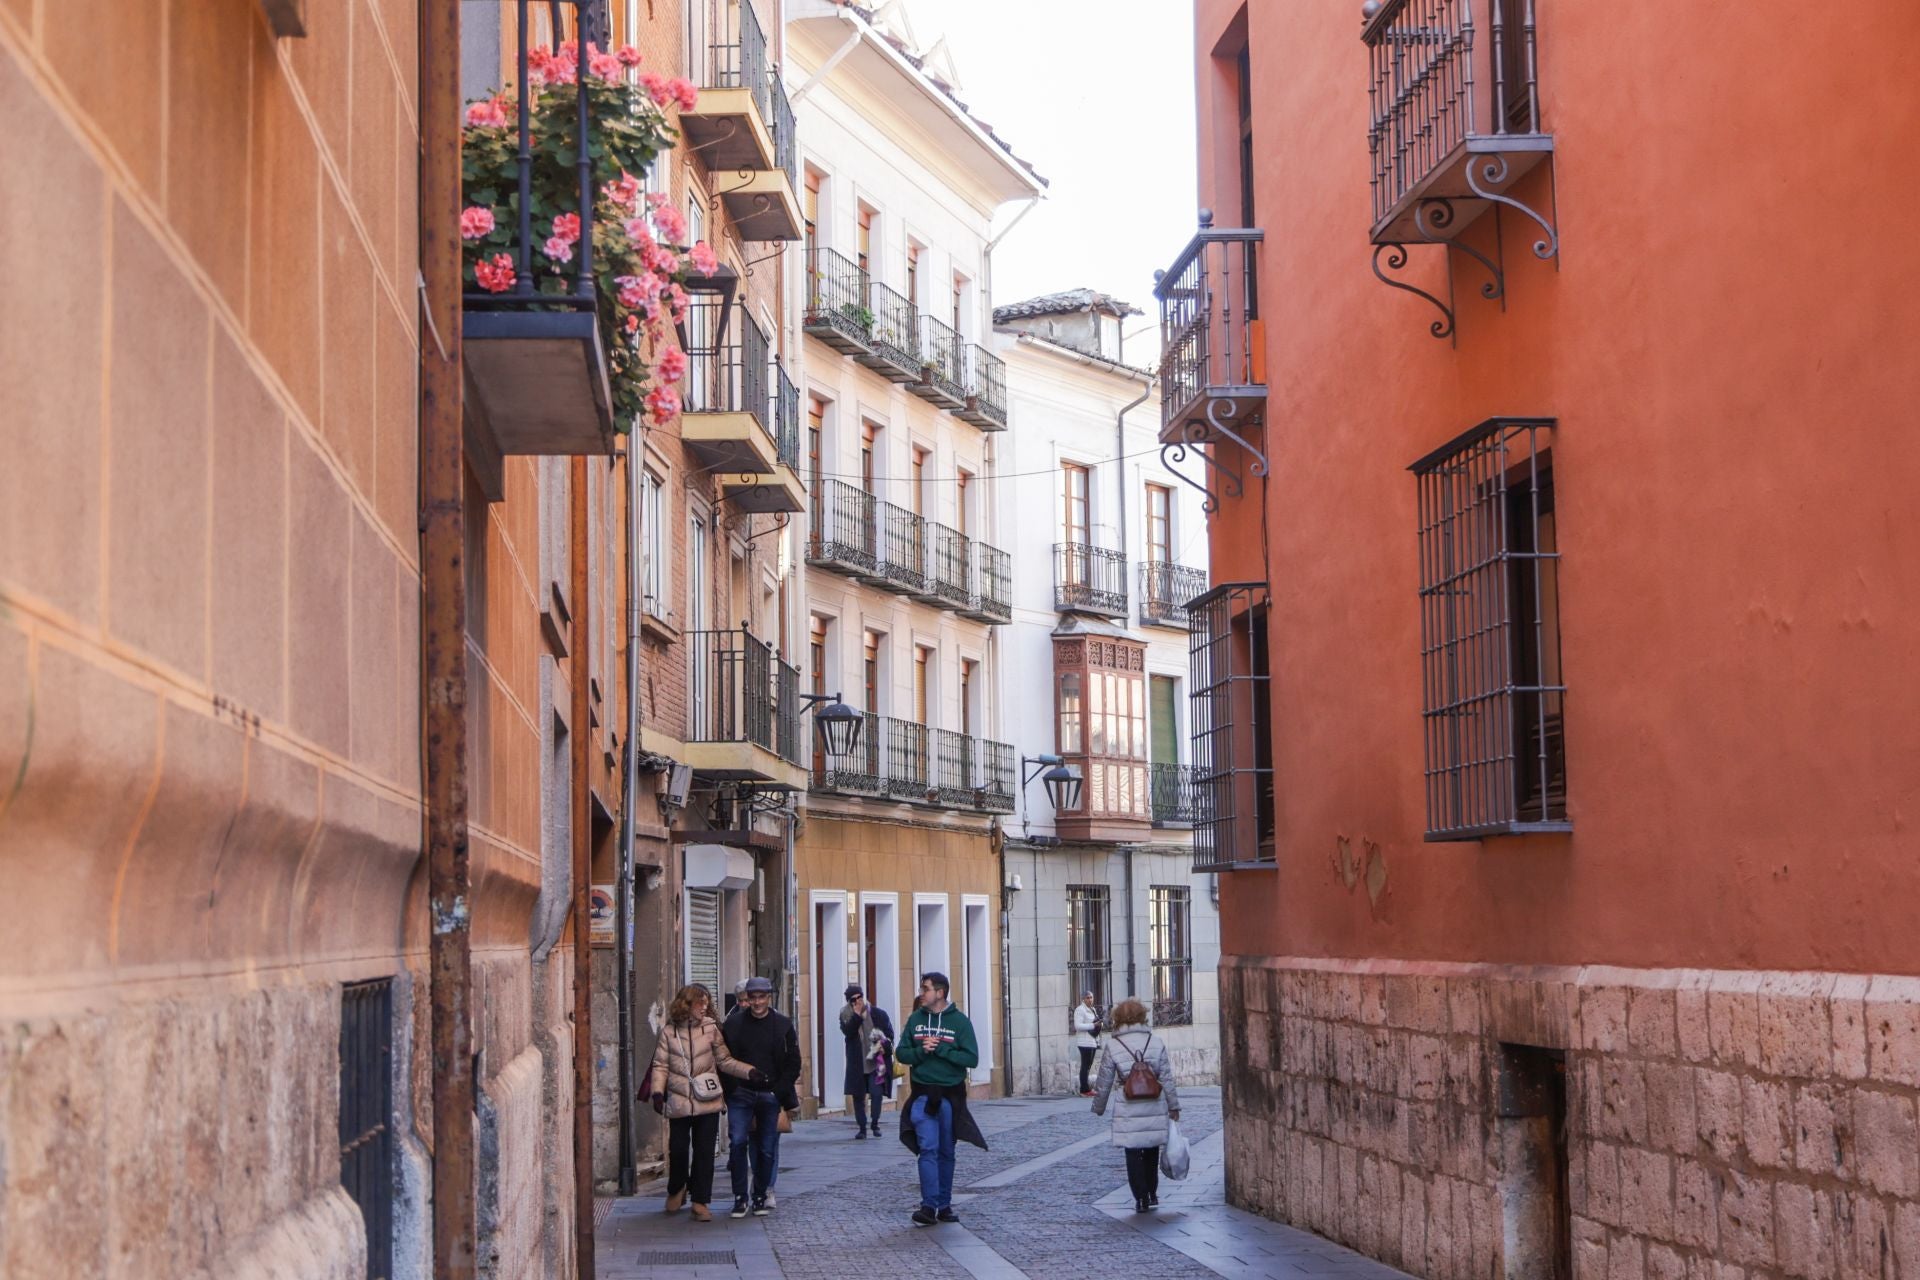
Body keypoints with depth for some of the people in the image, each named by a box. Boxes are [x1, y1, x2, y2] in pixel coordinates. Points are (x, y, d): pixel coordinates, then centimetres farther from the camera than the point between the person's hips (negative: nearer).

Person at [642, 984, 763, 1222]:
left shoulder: (711, 1029, 4)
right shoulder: (669, 1032, 2)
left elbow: (724, 1060, 8)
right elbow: (660, 1066, 1)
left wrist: (749, 1072, -4)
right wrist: (657, 1091, -13)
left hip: (708, 1103, 0)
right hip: (679, 1102, 0)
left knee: (704, 1153, 0)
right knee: (678, 1150, 5)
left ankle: (700, 1202, 7)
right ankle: (676, 1189, 33)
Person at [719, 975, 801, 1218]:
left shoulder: (783, 1024, 3)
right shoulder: (733, 1023, 3)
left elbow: (793, 1063, 4)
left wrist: (780, 1092, -5)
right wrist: (731, 1091, -4)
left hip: (771, 1096, 0)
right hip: (741, 1095, 0)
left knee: (767, 1148, 3)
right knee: (738, 1142, -12)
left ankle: (762, 1194, 16)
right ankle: (740, 1196, -5)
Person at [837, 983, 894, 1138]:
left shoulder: (878, 1014, 2)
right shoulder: (846, 1016, 4)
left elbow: (890, 1034, 4)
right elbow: (847, 1031, -14)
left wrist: (884, 1046, -14)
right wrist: (857, 1015, -20)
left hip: (876, 1061, -2)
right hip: (857, 1063, 2)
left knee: (876, 1092, -11)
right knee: (858, 1095, 5)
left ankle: (875, 1124, 4)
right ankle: (861, 1127, 15)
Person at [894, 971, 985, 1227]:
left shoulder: (959, 1021, -3)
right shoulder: (915, 1019, 4)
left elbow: (972, 1058, -10)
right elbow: (901, 1053, 4)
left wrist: (940, 1049, -17)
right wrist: (921, 1051, -15)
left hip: (951, 1095, -1)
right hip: (922, 1094, 1)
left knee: (946, 1152, 9)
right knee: (928, 1149, -9)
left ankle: (944, 1205, 16)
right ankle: (928, 1206, -12)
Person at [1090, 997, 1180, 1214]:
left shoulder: (1112, 1046, -4)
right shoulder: (1156, 1043, 0)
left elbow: (1104, 1082, 0)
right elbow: (1167, 1079, 1)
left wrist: (1099, 1107, 13)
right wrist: (1173, 1106, 7)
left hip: (1128, 1111, -2)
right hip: (1155, 1109, 2)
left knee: (1133, 1155, 6)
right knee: (1151, 1152, 18)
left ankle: (1141, 1198, 5)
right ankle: (1152, 1193, 24)